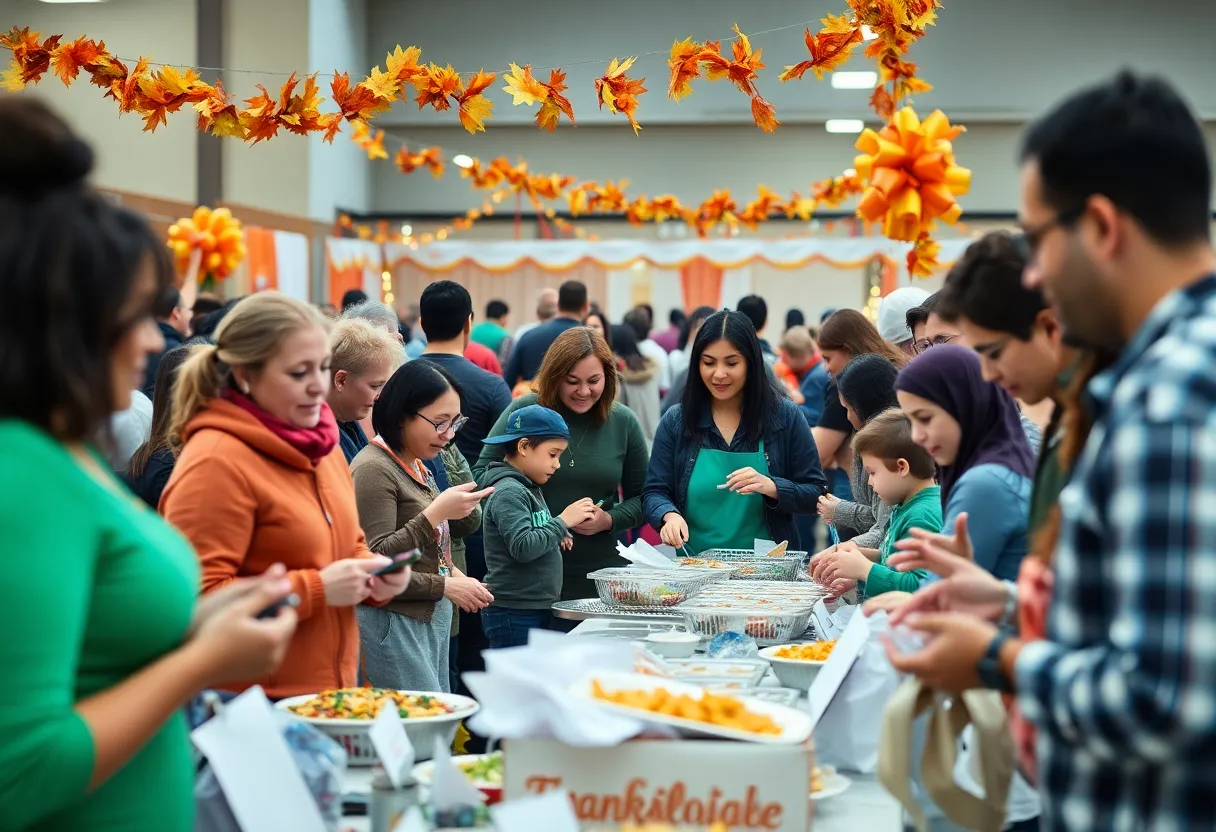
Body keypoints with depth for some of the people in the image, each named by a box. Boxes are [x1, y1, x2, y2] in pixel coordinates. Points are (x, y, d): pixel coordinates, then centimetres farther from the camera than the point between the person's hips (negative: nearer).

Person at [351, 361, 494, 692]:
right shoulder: (374, 469, -14)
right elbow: (375, 562, -20)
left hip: (433, 616, 9)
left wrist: (454, 575, 5)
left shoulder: (417, 466, 15)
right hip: (394, 622, -9)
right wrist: (437, 512, -20)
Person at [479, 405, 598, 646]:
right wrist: (563, 521, -16)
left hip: (538, 609, 10)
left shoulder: (530, 489, 17)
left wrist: (556, 537, 7)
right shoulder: (508, 493, -14)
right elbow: (522, 547, -24)